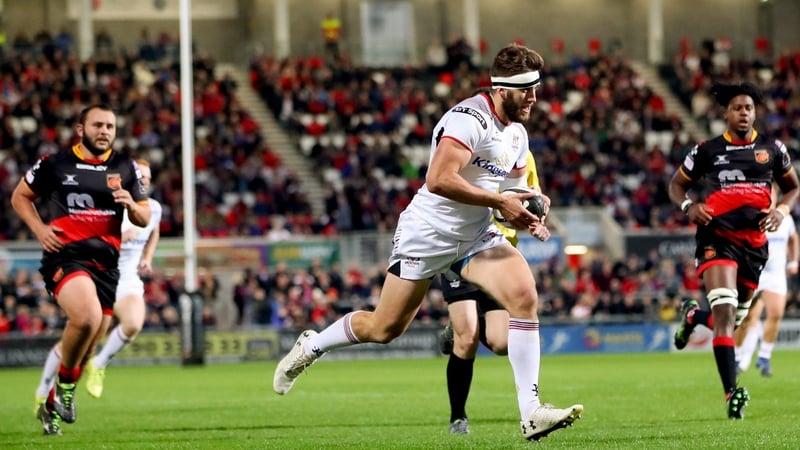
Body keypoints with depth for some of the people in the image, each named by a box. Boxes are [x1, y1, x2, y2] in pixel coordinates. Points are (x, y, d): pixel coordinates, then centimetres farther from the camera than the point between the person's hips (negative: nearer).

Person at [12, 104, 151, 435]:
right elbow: (20, 196, 13)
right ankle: (66, 384, -7)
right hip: (65, 256, -5)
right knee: (87, 317, -31)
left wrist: (132, 205, -10)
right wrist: (40, 229, -3)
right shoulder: (55, 165, 1)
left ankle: (52, 404, 31)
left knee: (88, 345, 8)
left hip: (106, 262, 5)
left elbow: (144, 218, 13)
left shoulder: (126, 168, 9)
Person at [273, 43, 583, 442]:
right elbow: (438, 180, -32)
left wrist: (525, 215, -2)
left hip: (475, 237, 7)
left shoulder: (517, 133, 8)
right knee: (385, 328, 4)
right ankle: (311, 347, 34)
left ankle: (531, 413, -19)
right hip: (428, 234, -7)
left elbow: (513, 192, 21)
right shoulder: (470, 119, -21)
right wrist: (501, 202, -29)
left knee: (524, 295, -18)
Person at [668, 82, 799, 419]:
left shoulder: (772, 150, 8)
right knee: (725, 309, -23)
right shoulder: (707, 151, 3)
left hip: (754, 243, 4)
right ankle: (732, 394, -27)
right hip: (718, 238, -4)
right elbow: (676, 185, 14)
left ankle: (693, 316, 49)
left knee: (734, 319, 12)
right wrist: (689, 206, -8)